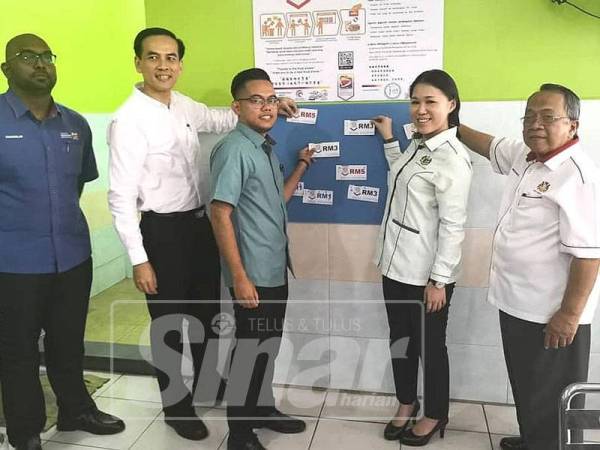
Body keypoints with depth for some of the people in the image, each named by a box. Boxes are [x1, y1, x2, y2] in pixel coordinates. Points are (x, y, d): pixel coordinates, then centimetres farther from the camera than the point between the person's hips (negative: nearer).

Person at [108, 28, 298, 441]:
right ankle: (177, 406, 33)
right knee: (169, 323, 10)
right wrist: (139, 259, -17)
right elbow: (121, 197, -17)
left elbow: (220, 120, 25)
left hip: (200, 222, 7)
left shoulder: (184, 106, 3)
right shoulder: (129, 121, -18)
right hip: (163, 230, -7)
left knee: (208, 311, 21)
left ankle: (209, 385, 46)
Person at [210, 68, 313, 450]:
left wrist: (302, 167, 12)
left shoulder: (266, 147, 10)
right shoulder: (234, 149, -17)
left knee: (270, 344, 21)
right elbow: (220, 213, -21)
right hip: (253, 274, -9)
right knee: (250, 349, 4)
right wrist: (239, 276, -23)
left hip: (276, 268, 9)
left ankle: (263, 409, 41)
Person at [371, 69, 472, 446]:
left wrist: (439, 280, -18)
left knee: (430, 346, 10)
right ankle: (407, 403, 39)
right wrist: (389, 139, 22)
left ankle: (436, 415, 31)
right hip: (396, 265, 8)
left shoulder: (452, 157, -18)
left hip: (427, 274, -8)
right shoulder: (417, 145, 8)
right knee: (399, 340, 19)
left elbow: (453, 225, -19)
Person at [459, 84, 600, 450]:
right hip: (516, 303, 9)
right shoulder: (525, 156, 4)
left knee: (551, 399, 9)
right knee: (526, 387, 25)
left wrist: (569, 315, -23)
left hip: (551, 315, -9)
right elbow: (490, 145, 25)